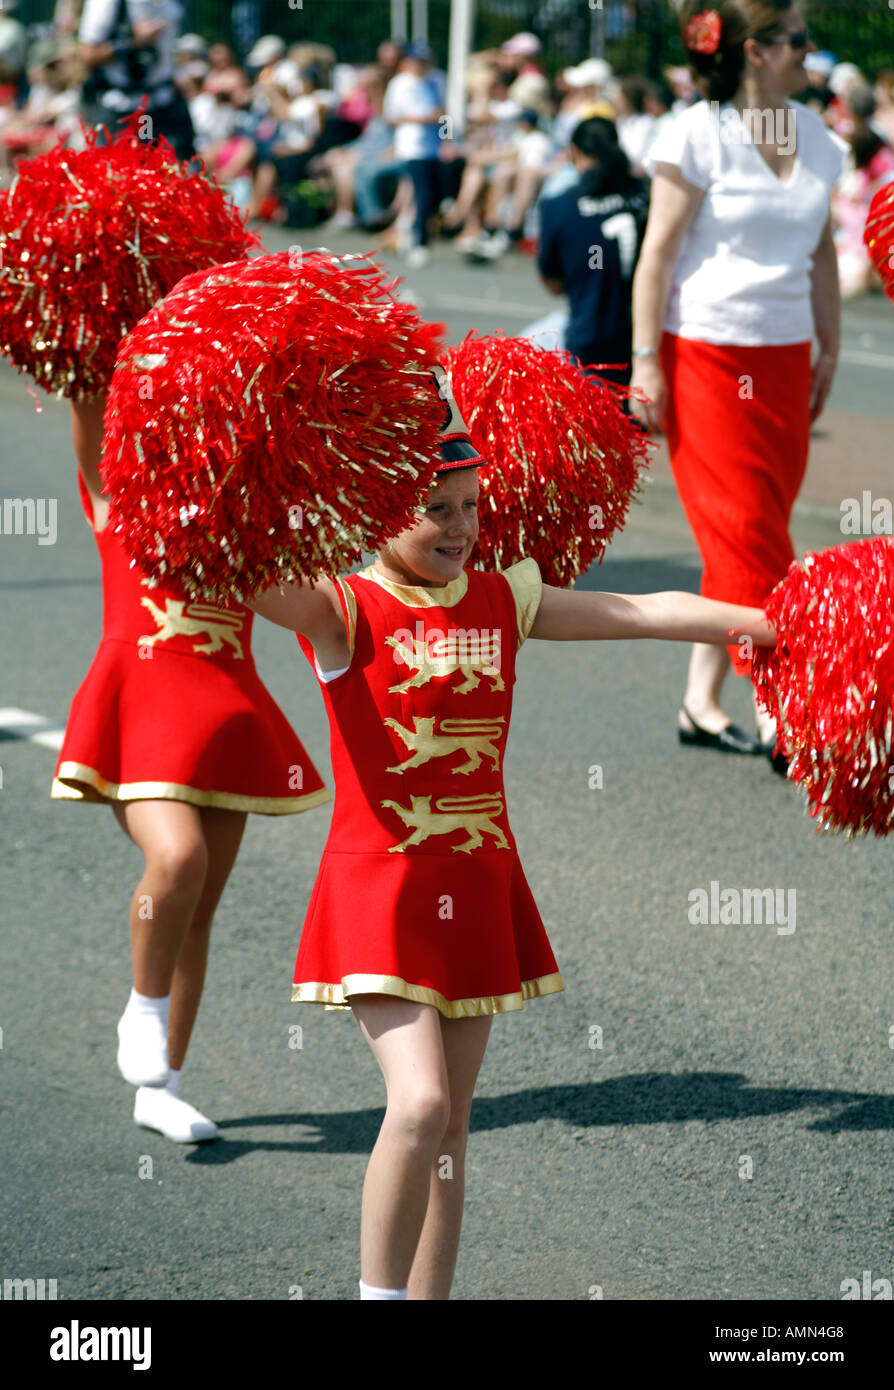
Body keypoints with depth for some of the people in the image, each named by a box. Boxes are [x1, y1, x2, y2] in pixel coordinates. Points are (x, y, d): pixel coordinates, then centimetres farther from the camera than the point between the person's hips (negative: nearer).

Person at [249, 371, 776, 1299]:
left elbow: (643, 612, 3)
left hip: (476, 885, 5)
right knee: (419, 1102, -19)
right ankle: (379, 1294, -3)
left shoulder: (502, 602, 6)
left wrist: (769, 623, -3)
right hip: (379, 884, -5)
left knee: (449, 1124, 10)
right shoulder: (344, 611, -8)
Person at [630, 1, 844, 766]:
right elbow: (658, 252, -7)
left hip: (782, 359, 6)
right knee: (747, 533, -6)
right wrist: (646, 359, -10)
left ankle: (703, 701, 14)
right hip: (705, 354, -6)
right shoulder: (698, 135, -8)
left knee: (746, 535, 6)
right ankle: (777, 712, -4)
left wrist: (828, 350, 15)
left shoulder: (815, 136, 9)